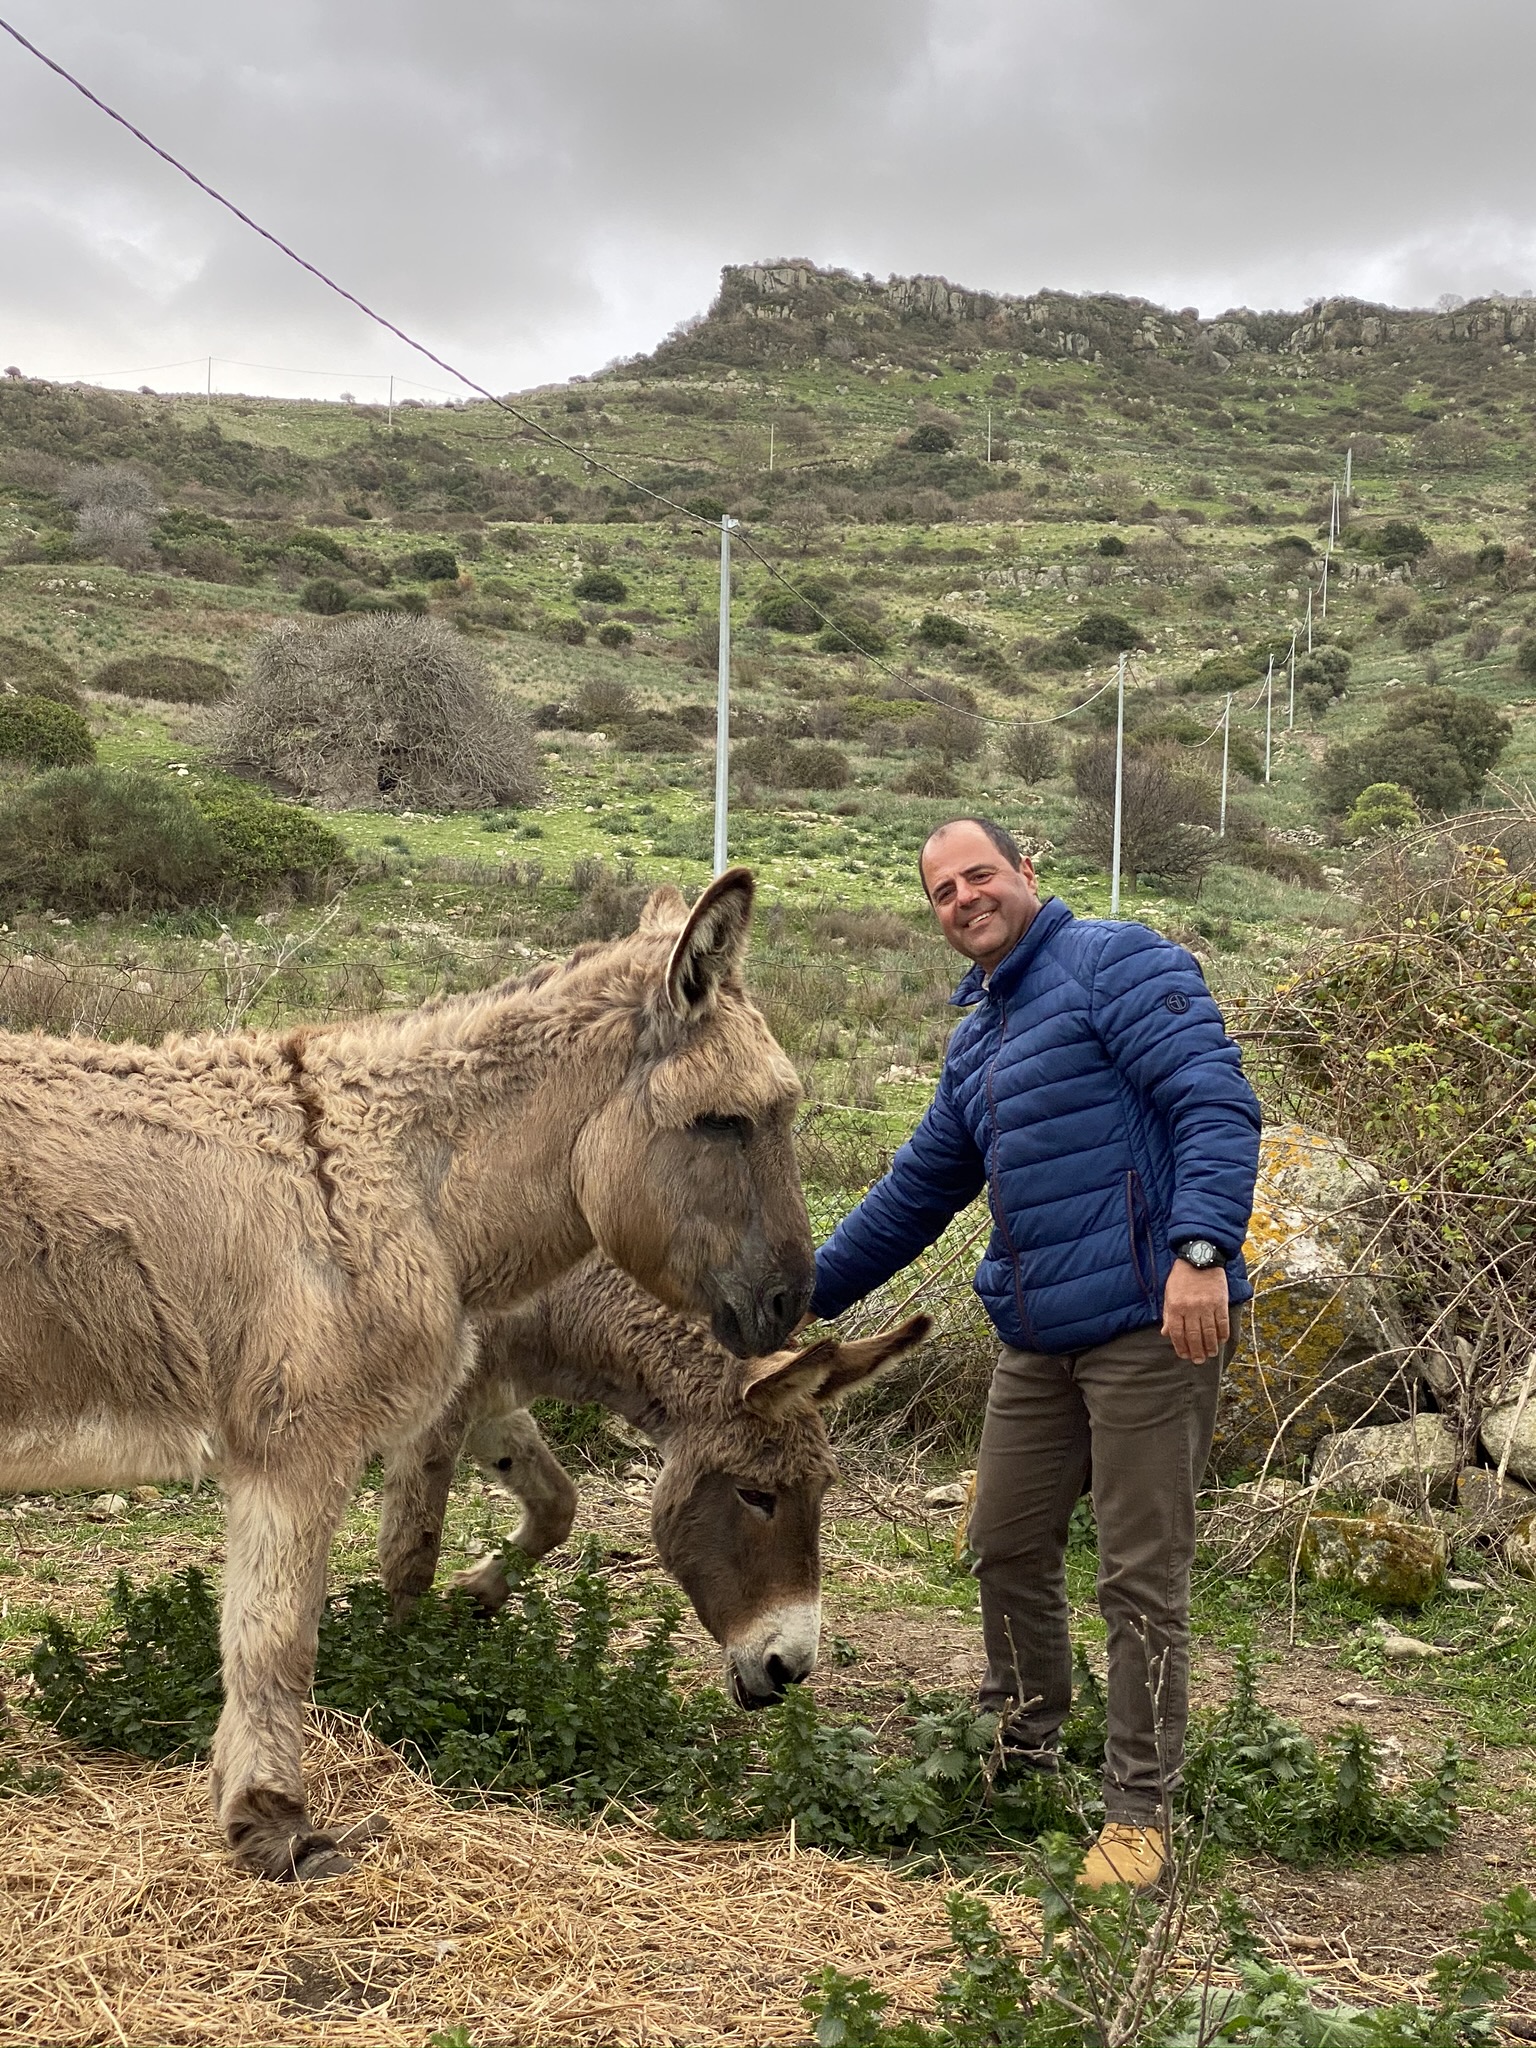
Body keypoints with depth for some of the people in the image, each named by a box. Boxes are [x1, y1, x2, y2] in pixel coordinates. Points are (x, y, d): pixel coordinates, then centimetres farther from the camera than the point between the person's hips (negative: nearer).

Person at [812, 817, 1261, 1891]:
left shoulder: (1118, 964, -6)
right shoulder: (978, 1040, 20)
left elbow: (1217, 1104, -16)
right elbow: (917, 1192, 27)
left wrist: (1201, 1248, -28)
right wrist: (805, 1292, 28)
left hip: (1152, 1324, -8)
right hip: (1039, 1338, 8)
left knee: (1143, 1580, -2)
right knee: (1009, 1547, 15)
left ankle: (1139, 1814, 11)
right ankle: (1020, 1752, 36)